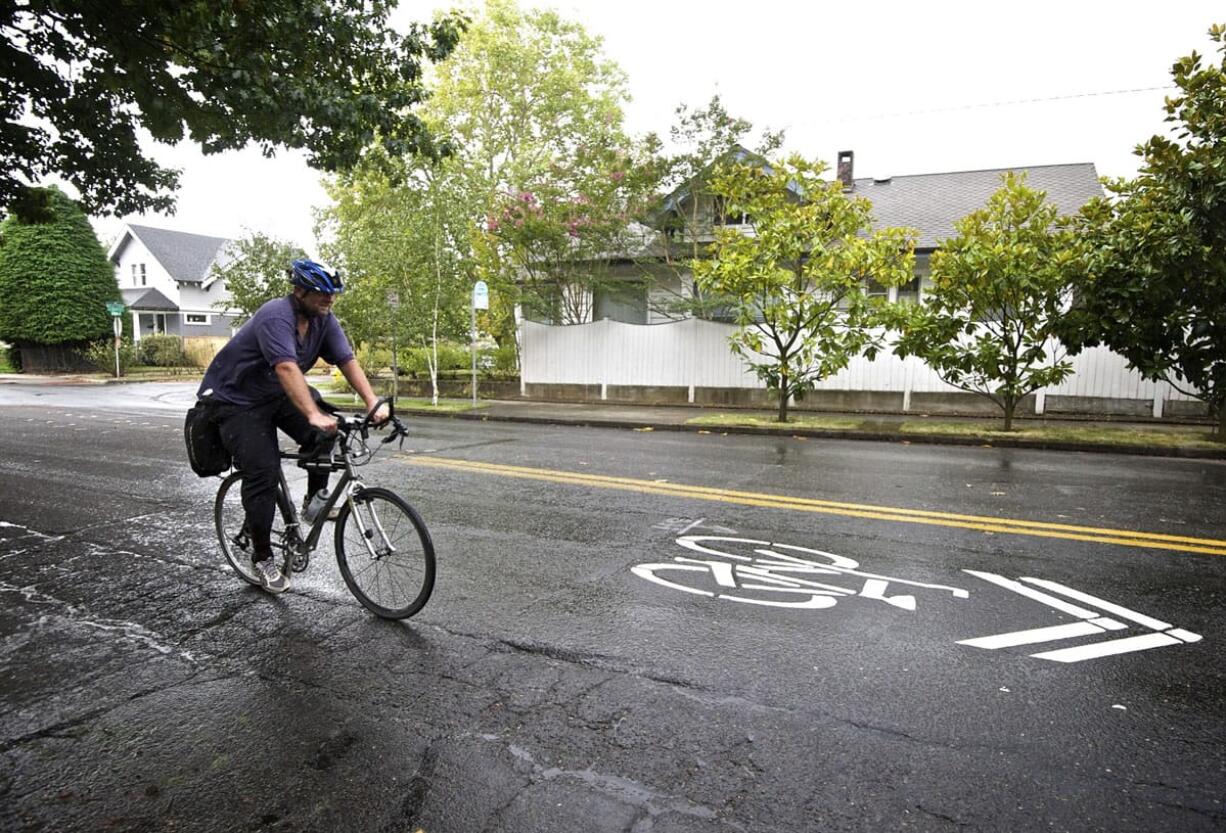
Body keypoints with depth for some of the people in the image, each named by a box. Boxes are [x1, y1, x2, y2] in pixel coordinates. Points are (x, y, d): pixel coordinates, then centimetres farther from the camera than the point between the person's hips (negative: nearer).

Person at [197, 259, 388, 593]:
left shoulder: (324, 320, -8)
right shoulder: (276, 317, -30)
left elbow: (348, 360, -16)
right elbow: (287, 368, -43)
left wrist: (373, 403, -29)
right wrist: (313, 414, -55)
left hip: (278, 395, 7)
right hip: (236, 399, -6)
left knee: (324, 430, -20)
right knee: (263, 473, -12)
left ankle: (315, 499, -1)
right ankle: (262, 556, 4)